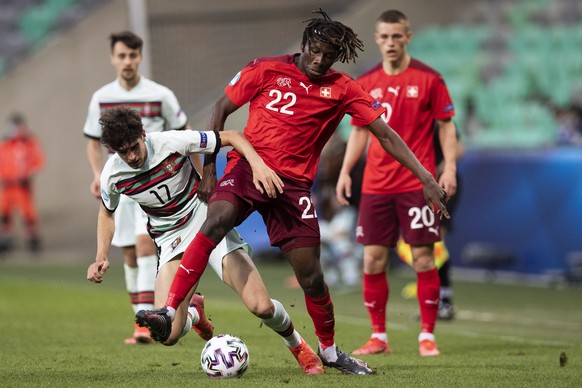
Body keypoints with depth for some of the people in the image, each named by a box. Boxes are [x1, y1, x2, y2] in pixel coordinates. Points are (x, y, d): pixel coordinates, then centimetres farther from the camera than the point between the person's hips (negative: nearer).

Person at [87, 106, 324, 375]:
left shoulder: (171, 142, -20)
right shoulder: (112, 175, -10)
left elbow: (232, 137, -12)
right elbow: (107, 212, 13)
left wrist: (258, 164, -30)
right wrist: (101, 258, 0)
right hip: (172, 242, 2)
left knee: (261, 306, -18)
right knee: (168, 335, -17)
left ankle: (297, 346, 17)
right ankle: (192, 312, 22)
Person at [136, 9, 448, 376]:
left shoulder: (343, 90, 3)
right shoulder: (267, 70, 0)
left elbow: (385, 134, 3)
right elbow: (222, 108, 7)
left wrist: (426, 177, -5)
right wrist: (208, 167, 1)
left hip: (293, 182, 2)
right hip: (248, 165, -2)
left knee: (310, 274, 1)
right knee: (215, 220, -31)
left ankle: (329, 350, 25)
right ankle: (170, 311, -35)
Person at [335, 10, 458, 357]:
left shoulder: (428, 78, -2)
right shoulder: (366, 83, 8)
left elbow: (446, 125, 0)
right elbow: (360, 131, 15)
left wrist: (450, 168, -10)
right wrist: (345, 171, 6)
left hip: (417, 183, -3)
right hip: (376, 185, 3)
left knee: (423, 258, -3)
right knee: (373, 260, 2)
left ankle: (427, 336, 6)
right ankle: (379, 337, 12)